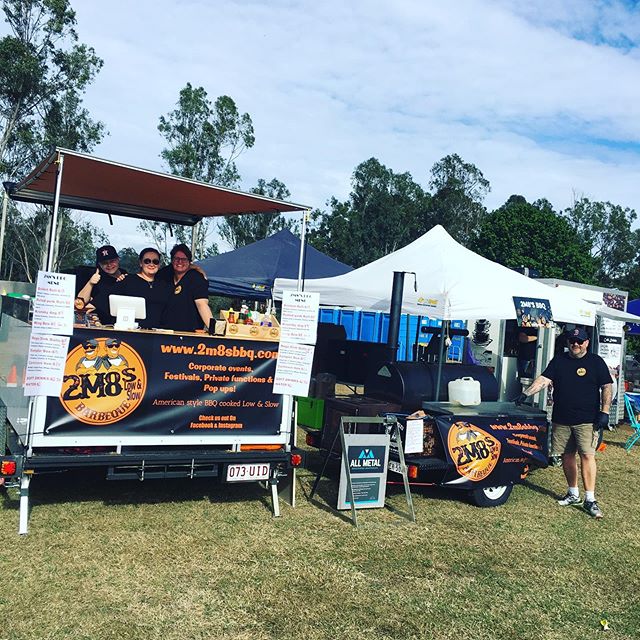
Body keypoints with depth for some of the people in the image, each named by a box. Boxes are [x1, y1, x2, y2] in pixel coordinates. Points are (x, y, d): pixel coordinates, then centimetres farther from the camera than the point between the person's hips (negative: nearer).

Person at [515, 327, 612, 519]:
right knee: (567, 456, 9)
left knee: (587, 455, -11)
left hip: (586, 420, -4)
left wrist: (604, 412, -9)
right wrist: (526, 393, -12)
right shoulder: (559, 361, 9)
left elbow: (606, 388, 0)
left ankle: (590, 500, -6)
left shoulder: (596, 362, 2)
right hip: (561, 419, 4)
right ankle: (573, 494, 24)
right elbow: (543, 380, 1)